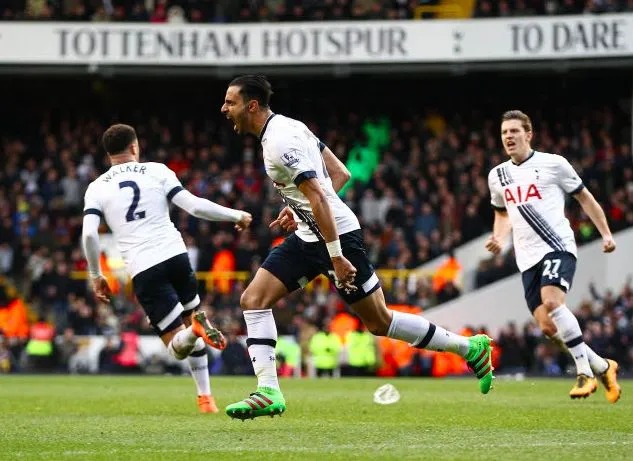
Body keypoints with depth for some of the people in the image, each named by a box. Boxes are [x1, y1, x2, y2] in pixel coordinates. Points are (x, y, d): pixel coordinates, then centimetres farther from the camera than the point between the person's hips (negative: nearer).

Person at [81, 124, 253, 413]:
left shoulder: (97, 188, 8)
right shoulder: (157, 171, 7)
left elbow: (89, 233, -5)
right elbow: (193, 206, -1)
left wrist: (96, 275, 9)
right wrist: (236, 216, 11)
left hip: (142, 270, -1)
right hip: (175, 255, 1)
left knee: (177, 347, 3)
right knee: (192, 317, 24)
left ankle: (197, 327, -32)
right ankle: (205, 397, 17)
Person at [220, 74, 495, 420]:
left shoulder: (279, 142, -21)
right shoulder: (289, 126, 10)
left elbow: (318, 197, -26)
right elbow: (341, 174, 14)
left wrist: (336, 257, -27)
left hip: (336, 235, -10)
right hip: (307, 237, 10)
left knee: (380, 322, -1)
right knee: (253, 300, 1)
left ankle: (470, 346, 12)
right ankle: (268, 392, -4)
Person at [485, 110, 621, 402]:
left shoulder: (553, 164, 0)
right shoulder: (497, 176, 13)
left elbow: (584, 198, 8)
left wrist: (606, 234, 3)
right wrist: (498, 239, 10)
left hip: (558, 247, -5)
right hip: (528, 258, 5)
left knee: (551, 301, -31)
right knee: (547, 327, -6)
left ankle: (584, 370, -20)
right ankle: (602, 367, 14)